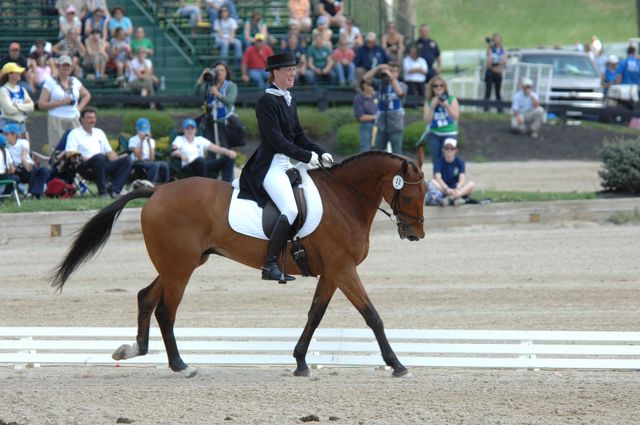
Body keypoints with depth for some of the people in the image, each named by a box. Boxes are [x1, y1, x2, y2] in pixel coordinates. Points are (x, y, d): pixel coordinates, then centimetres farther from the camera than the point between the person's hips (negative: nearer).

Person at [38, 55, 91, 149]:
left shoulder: (75, 81, 15)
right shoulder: (50, 82, 1)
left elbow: (86, 95, 29)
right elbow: (41, 104, -4)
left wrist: (80, 107, 11)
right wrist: (60, 102, -12)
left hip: (74, 119, 4)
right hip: (56, 120, -4)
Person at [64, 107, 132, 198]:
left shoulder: (99, 133, 27)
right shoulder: (75, 133, 9)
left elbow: (109, 152, 25)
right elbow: (69, 154, -3)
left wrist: (117, 159, 3)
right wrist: (83, 158, -20)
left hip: (103, 166, 6)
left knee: (126, 160, -16)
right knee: (100, 157, -38)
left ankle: (113, 189, -29)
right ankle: (102, 191, -32)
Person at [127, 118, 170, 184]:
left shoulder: (151, 141, 13)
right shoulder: (133, 140, -3)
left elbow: (152, 159, -1)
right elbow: (139, 158, -13)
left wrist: (149, 143, -7)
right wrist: (141, 141, -15)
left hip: (149, 162, 5)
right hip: (138, 163, -5)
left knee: (164, 164, -25)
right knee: (155, 165, -34)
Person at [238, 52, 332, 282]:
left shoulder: (289, 100, 16)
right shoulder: (267, 101, -13)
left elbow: (298, 135, 20)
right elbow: (277, 140, -18)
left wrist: (320, 153, 6)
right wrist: (307, 156, -17)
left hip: (286, 165, 10)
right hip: (270, 165, -10)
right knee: (290, 209, -25)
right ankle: (269, 265, -22)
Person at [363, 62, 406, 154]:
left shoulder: (401, 85, 3)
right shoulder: (381, 84, 9)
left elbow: (399, 92, -20)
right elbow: (365, 78, 0)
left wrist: (391, 77, -21)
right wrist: (378, 68, -10)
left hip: (396, 126, -4)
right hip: (382, 126, 4)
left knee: (397, 153, -6)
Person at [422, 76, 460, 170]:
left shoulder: (451, 99, -1)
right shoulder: (429, 102, 3)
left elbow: (455, 116, -8)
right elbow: (427, 120, -5)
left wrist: (446, 106, -20)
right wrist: (432, 106, -16)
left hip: (449, 133, -2)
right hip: (434, 134, 2)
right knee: (436, 160, 3)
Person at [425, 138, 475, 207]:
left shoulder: (460, 161, 1)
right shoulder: (440, 161, -3)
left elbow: (462, 178, -13)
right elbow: (437, 177, -18)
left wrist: (458, 189, -35)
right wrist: (447, 189, -35)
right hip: (443, 188, -1)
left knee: (471, 184, -25)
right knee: (432, 182, -30)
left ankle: (450, 198, -47)